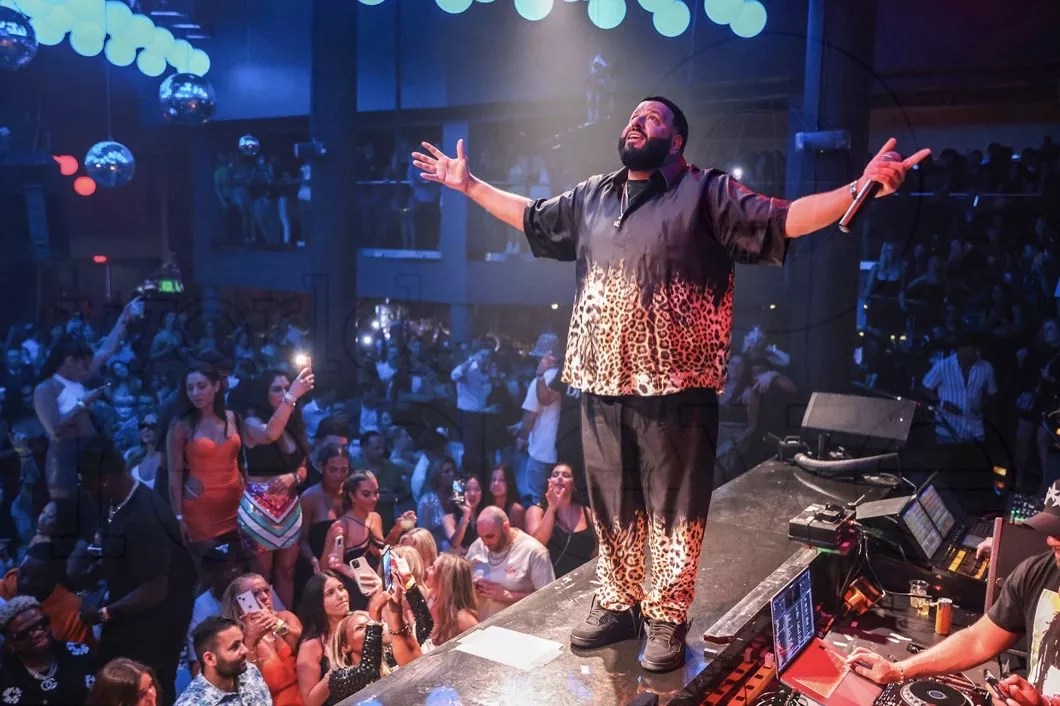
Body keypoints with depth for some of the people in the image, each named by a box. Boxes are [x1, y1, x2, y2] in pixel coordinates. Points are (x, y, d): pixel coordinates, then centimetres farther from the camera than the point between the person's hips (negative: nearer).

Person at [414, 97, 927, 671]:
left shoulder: (706, 192, -1)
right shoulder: (590, 197, 15)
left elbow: (783, 219, -9)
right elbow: (530, 216, 29)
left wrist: (860, 187, -22)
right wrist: (469, 184, 30)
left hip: (674, 386, -5)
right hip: (602, 384, 5)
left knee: (672, 509, 4)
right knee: (611, 506, 15)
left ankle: (667, 620, 20)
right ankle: (616, 606, 32)